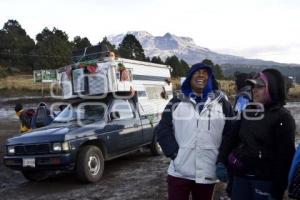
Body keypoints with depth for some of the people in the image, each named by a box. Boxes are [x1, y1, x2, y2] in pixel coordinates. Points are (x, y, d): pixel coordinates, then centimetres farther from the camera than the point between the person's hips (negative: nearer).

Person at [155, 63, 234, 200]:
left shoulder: (221, 103, 7)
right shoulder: (176, 102, 5)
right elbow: (162, 129, 3)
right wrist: (173, 152, -7)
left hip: (208, 173, 1)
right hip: (179, 172, -1)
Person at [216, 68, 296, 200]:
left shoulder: (283, 117, -9)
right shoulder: (248, 111, 7)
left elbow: (285, 157, -11)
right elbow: (231, 137, 10)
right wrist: (221, 162, -2)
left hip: (265, 180, -5)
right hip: (241, 176, 5)